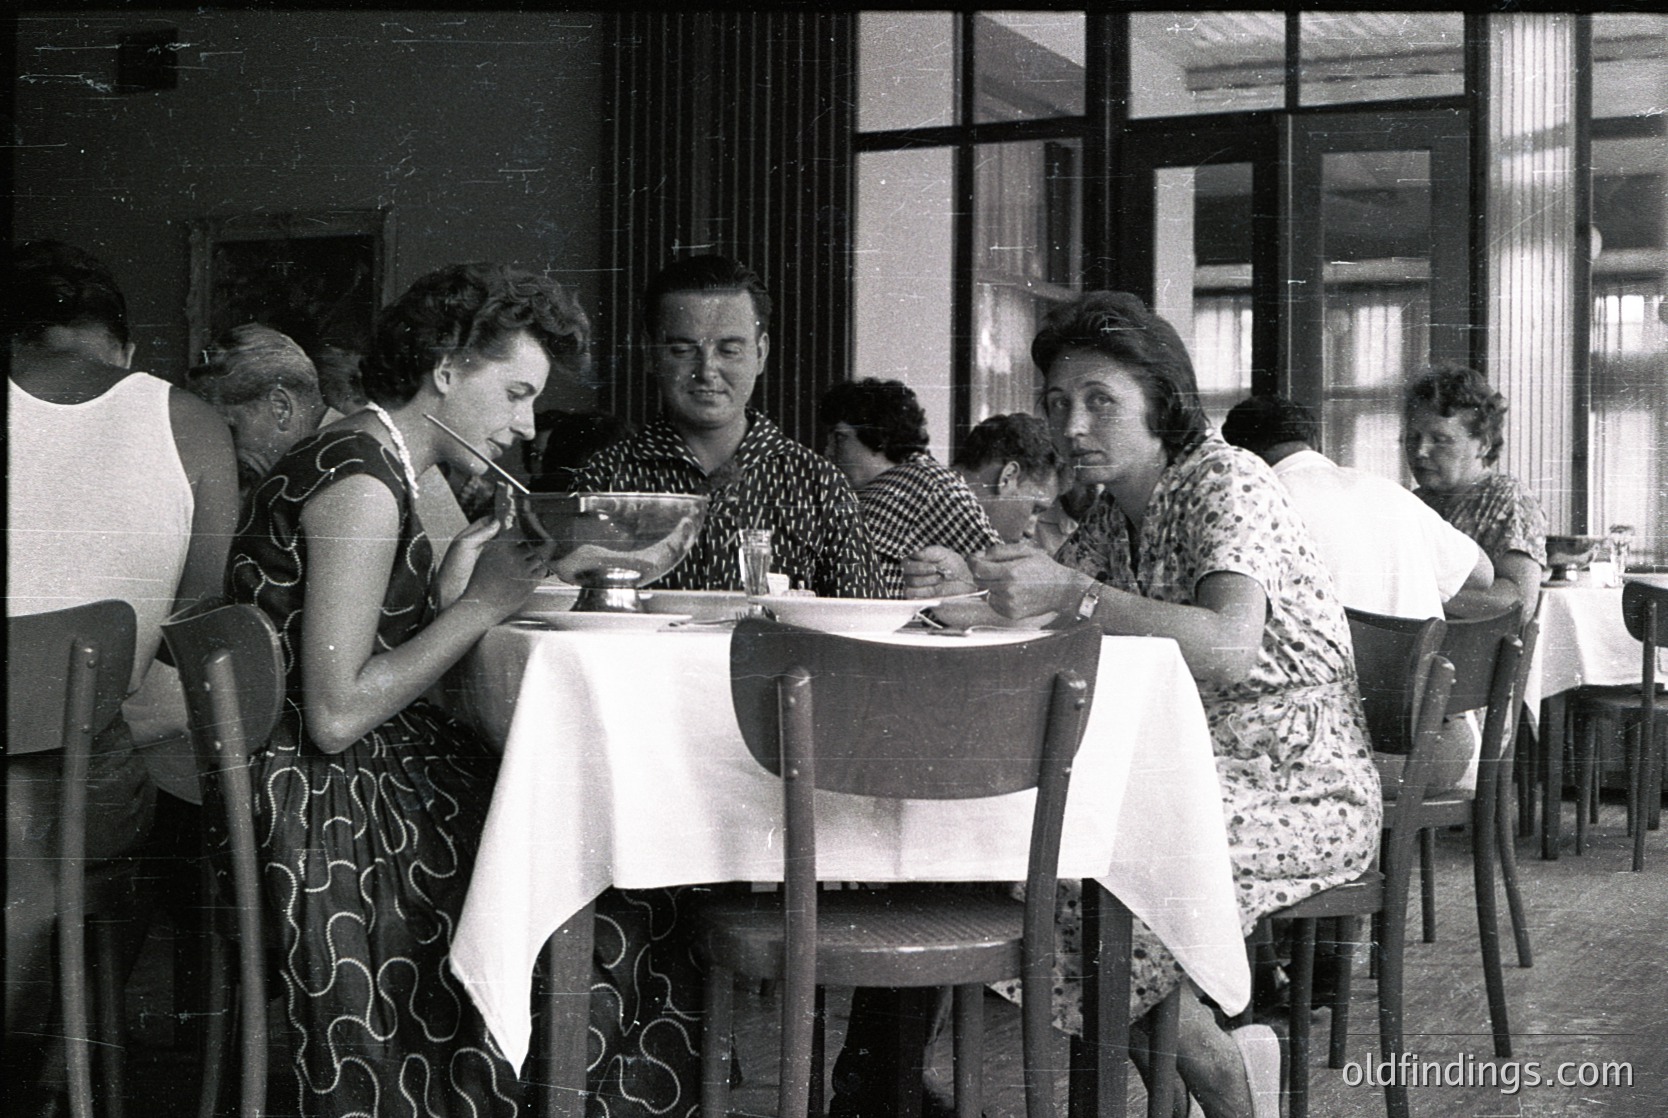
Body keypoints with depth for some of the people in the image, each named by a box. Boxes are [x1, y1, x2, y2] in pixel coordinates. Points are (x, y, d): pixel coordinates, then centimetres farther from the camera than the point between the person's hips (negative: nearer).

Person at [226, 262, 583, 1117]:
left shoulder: (371, 464, 14)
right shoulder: (362, 485, -18)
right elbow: (335, 715, -22)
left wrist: (449, 591, -1)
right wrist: (481, 606, -16)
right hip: (322, 815, -9)